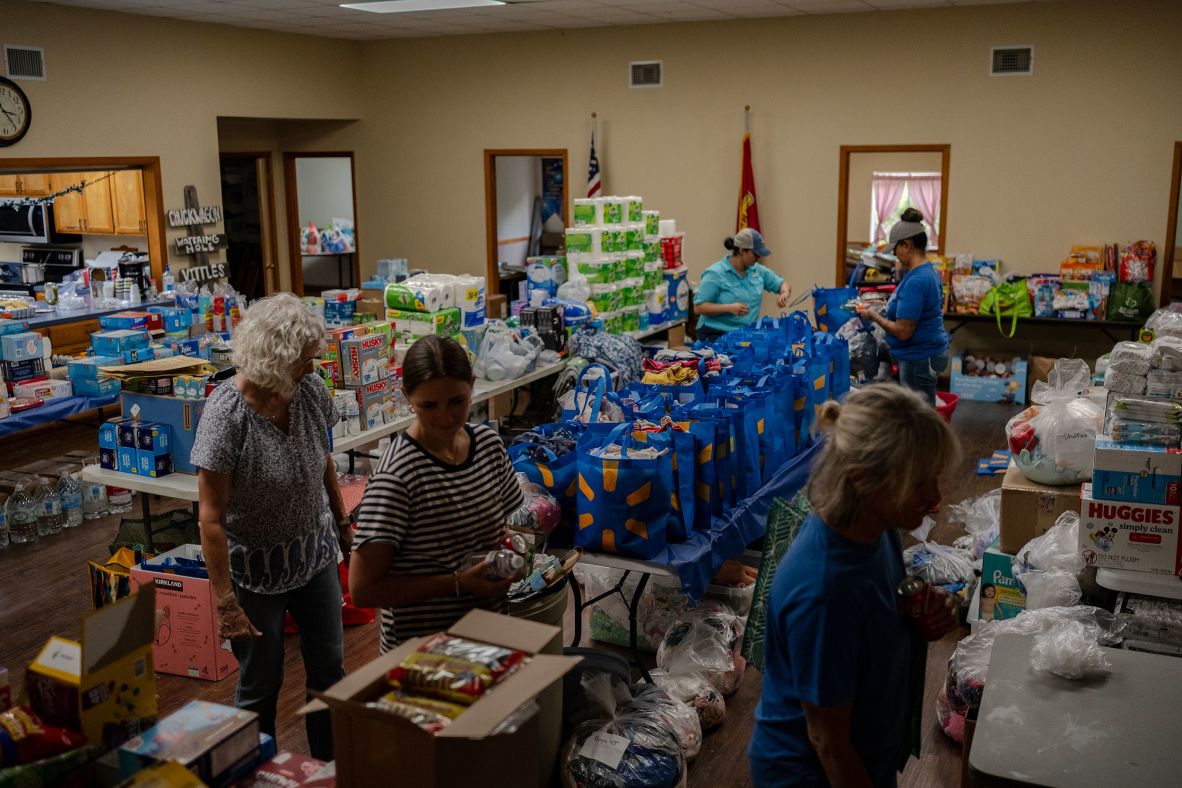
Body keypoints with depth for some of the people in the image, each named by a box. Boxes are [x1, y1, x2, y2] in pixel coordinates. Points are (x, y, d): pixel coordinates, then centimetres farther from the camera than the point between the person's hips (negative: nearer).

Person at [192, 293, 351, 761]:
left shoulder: (309, 390, -10)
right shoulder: (227, 414, -26)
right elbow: (212, 519, -22)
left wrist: (343, 524, 16)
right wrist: (226, 602, -22)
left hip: (316, 554, 5)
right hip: (256, 569, -5)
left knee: (329, 667, 17)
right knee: (260, 684, 12)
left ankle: (331, 766, 37)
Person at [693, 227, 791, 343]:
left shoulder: (758, 270, 9)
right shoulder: (715, 274, -10)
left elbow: (784, 285, 20)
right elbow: (698, 307, -13)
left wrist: (784, 294, -5)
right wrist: (729, 308, -25)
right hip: (716, 334, -6)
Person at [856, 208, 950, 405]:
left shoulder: (915, 281, -23)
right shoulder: (930, 272, 9)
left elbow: (903, 331, -23)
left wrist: (874, 316, -9)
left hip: (918, 359, -10)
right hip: (926, 354, 10)